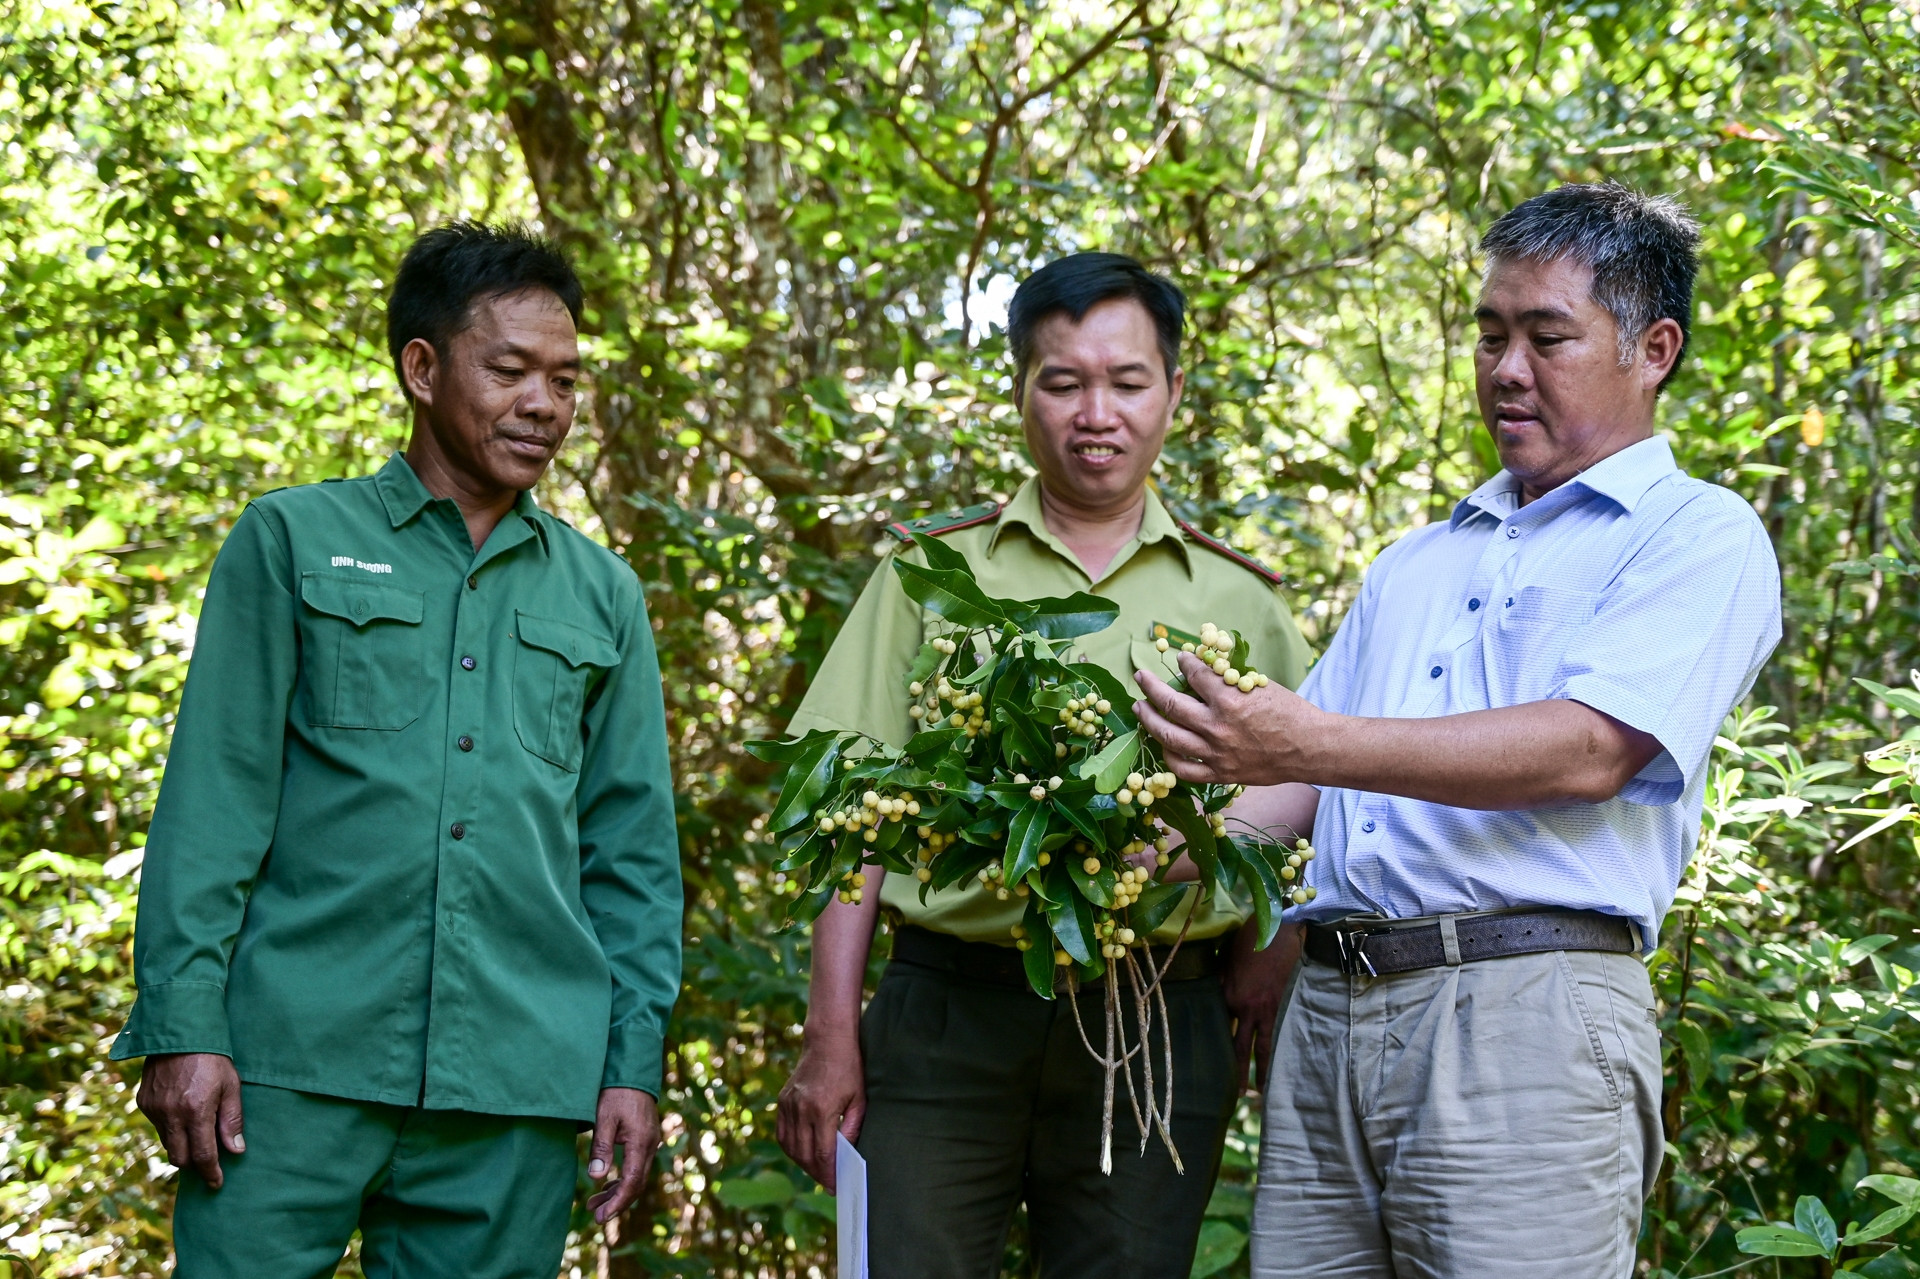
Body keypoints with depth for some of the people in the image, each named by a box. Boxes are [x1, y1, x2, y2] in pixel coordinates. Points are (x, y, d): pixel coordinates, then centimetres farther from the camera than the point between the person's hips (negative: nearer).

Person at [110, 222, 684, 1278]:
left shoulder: (601, 596, 16)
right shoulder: (293, 542, 7)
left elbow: (633, 848, 15)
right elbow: (214, 796, 2)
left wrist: (635, 1062, 7)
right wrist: (183, 1025, -7)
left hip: (516, 1089, 3)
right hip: (299, 1060, -2)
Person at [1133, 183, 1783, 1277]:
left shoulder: (1700, 538, 2)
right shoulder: (1420, 562, 26)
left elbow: (1587, 751, -14)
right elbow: (1311, 766, 25)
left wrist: (1318, 744, -21)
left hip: (1526, 1010, -6)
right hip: (1329, 1010, 6)